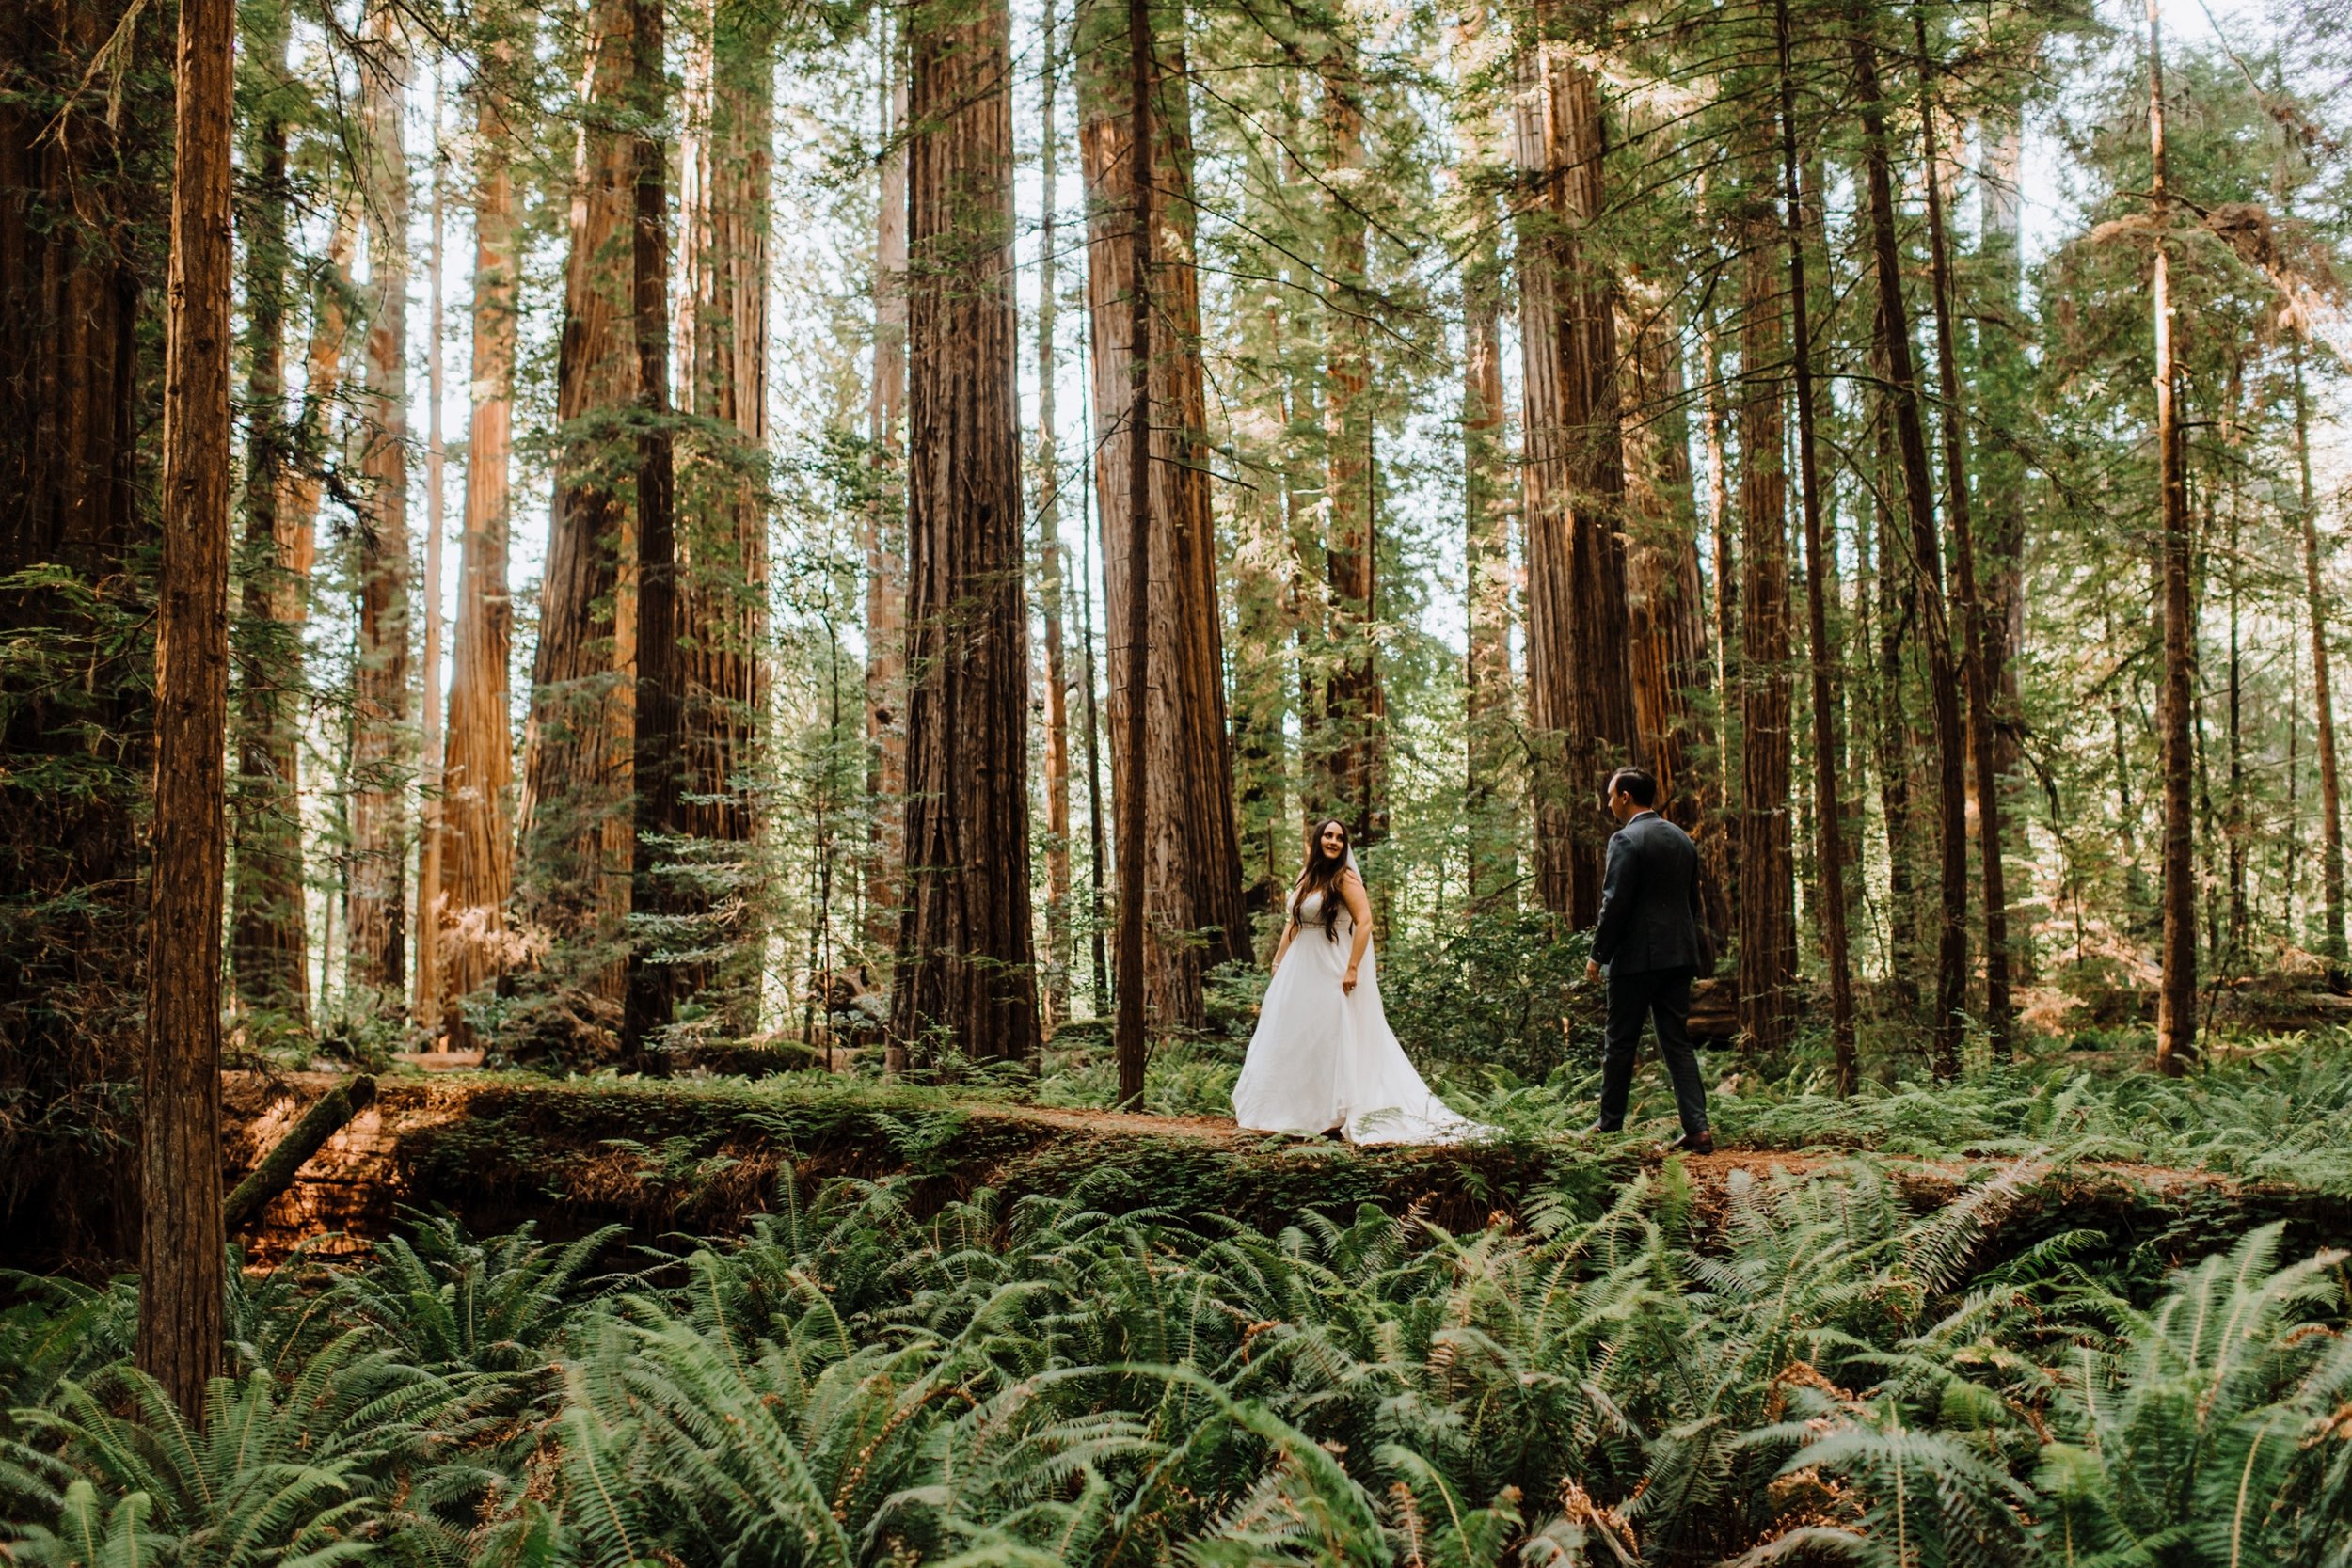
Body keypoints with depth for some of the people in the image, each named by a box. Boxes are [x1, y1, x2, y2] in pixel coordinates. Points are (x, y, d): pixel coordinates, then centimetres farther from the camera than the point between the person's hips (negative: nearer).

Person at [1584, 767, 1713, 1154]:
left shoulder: (1626, 840, -11)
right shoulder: (1683, 839, 13)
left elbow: (1615, 904, -15)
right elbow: (1693, 901, 17)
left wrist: (1597, 956, -8)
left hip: (1636, 958, -7)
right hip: (1679, 955, 7)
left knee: (1619, 1043, 5)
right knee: (1677, 1043, 7)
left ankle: (1610, 1123, 15)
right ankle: (1697, 1129, -2)